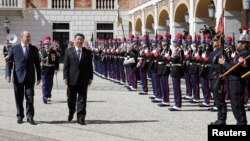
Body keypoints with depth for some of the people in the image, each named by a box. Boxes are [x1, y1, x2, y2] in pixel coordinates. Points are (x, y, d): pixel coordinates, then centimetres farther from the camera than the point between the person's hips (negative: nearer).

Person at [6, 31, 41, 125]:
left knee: (30, 98, -4)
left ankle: (30, 117, 3)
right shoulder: (14, 49, 3)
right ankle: (20, 116, 18)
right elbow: (9, 62, 3)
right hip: (18, 77, -1)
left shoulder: (34, 49, 7)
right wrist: (8, 75, -8)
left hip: (30, 78, 1)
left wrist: (39, 77, 7)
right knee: (19, 98, 6)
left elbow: (37, 64, 10)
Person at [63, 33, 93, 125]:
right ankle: (71, 112, 35)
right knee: (71, 99, 10)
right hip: (72, 79, 0)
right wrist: (65, 77, -5)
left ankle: (81, 118, 2)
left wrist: (90, 78, 2)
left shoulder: (87, 53, 6)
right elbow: (66, 65, 1)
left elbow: (90, 66, 8)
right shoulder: (68, 51, 4)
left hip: (83, 80, 0)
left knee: (82, 100, -1)